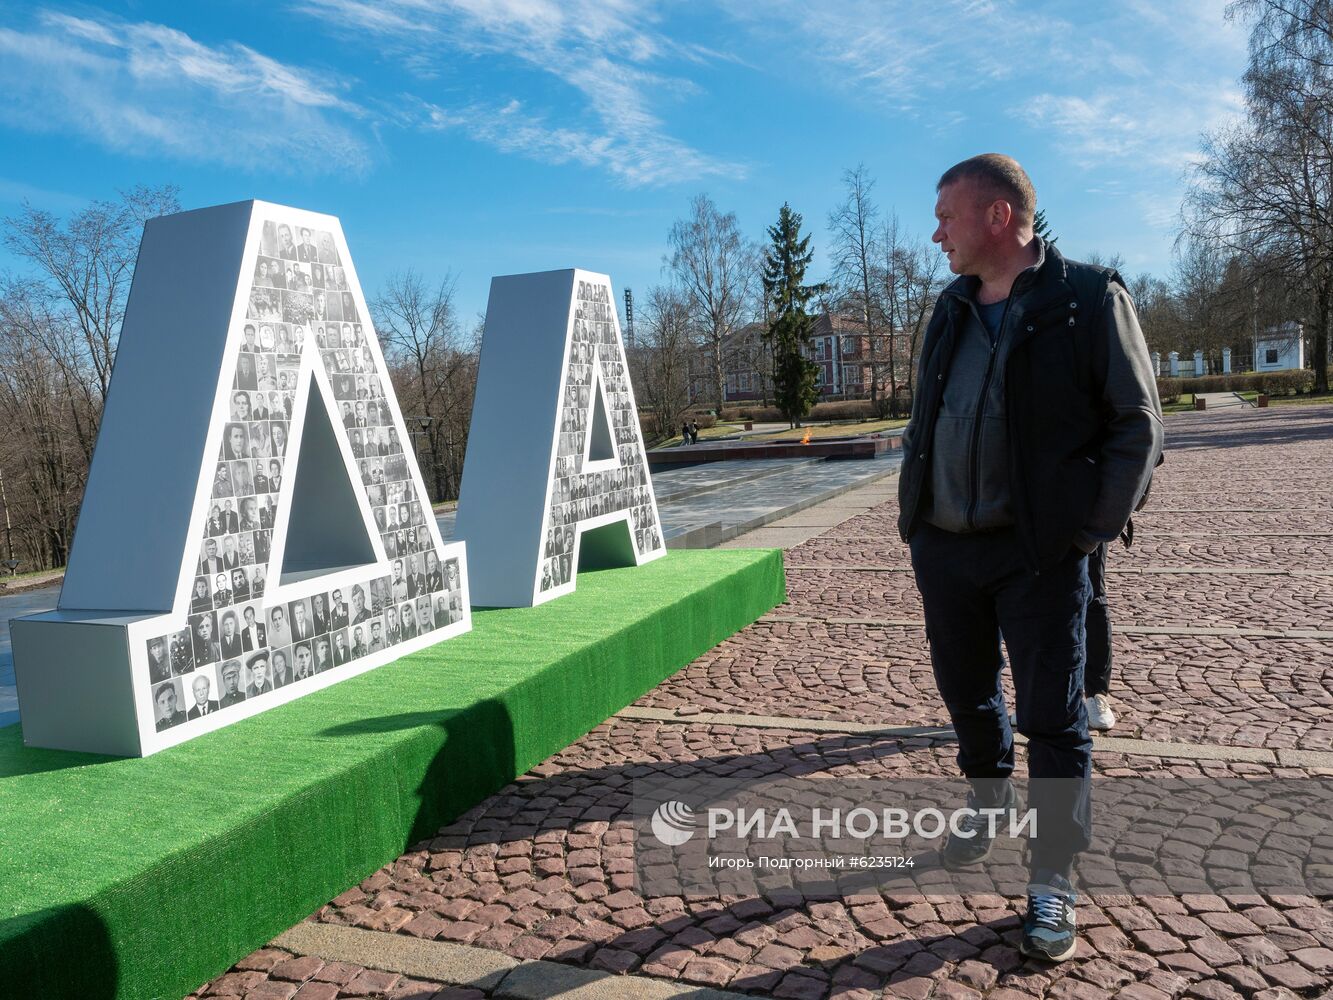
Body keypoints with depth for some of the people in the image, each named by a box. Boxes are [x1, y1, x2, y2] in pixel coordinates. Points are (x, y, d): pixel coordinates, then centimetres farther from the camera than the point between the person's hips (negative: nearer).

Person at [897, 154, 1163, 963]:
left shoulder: (1089, 300, -7)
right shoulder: (954, 309, 10)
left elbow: (1138, 424, -6)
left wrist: (1094, 527, -11)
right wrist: (915, 510, 9)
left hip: (1040, 553, -6)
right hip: (943, 547, 6)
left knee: (1052, 718, 2)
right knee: (966, 694, 18)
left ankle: (1053, 882, 16)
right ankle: (990, 804, 43)